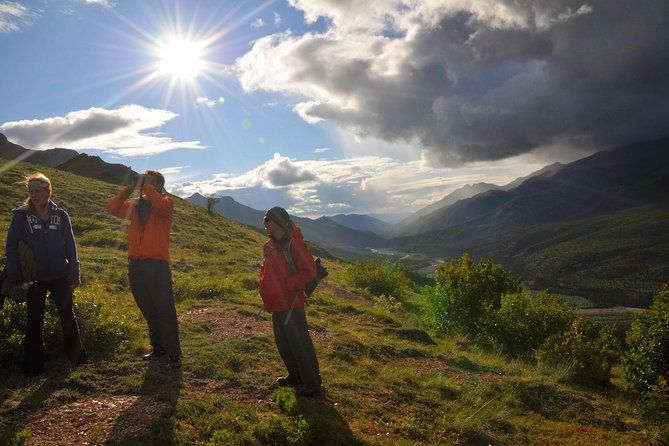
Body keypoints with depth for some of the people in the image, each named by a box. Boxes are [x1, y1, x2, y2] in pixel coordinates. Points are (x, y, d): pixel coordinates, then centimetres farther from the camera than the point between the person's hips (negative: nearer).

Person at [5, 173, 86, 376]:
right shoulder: (21, 215, -3)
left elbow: (70, 246, 5)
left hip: (60, 276, 1)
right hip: (34, 278, -1)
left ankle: (77, 356, 24)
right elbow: (11, 247, -2)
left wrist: (74, 274, 2)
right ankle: (33, 365, 21)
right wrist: (15, 277, -8)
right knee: (34, 321, 9)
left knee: (68, 316, 10)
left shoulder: (61, 215, 1)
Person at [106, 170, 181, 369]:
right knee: (148, 311, 13)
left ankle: (174, 353, -2)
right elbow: (112, 208, 3)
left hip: (157, 264, -6)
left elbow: (160, 205, -22)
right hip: (135, 265, 6)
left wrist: (146, 185, -11)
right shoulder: (134, 205, 17)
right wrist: (130, 188, -1)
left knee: (165, 310, -7)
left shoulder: (165, 202, 2)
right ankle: (158, 348, 25)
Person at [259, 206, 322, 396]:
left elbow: (309, 272, -19)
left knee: (299, 344, -2)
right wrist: (263, 287, 9)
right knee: (283, 342, 19)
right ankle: (295, 376, 36)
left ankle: (312, 383, 10)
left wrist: (287, 284, -20)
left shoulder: (294, 244, -16)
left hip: (291, 304, -9)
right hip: (276, 304, 9)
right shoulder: (268, 246, 10)